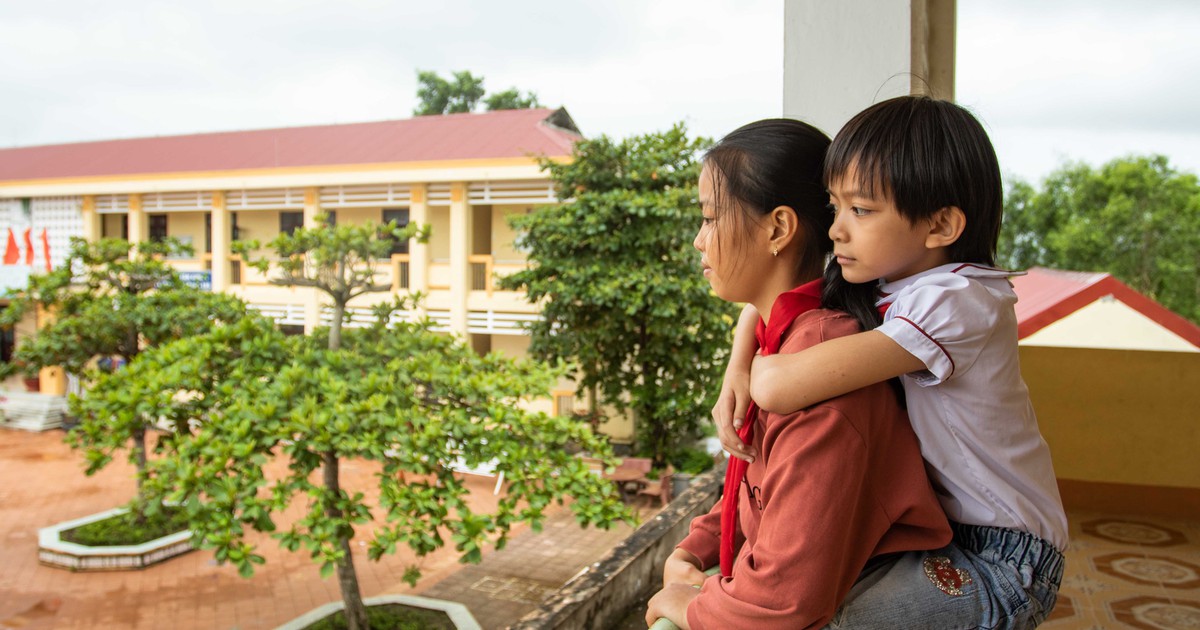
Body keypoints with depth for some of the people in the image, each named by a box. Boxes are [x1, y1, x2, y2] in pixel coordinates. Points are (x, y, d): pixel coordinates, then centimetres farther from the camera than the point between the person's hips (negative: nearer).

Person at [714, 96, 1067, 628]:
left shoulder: (955, 304, -27)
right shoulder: (884, 274, -3)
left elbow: (778, 388, -34)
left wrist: (757, 365, -11)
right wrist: (734, 374, -9)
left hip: (1004, 560, -8)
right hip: (941, 522, 8)